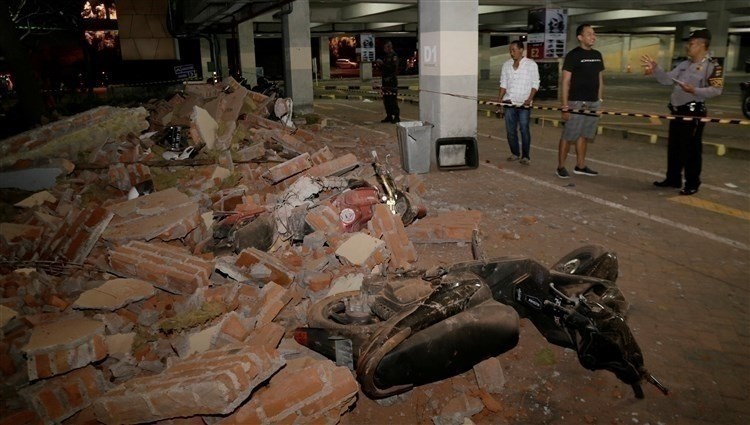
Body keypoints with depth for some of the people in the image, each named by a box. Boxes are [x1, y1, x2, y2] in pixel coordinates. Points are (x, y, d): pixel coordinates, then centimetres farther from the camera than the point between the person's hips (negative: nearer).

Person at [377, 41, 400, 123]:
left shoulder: (394, 56, -8)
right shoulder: (385, 56, 17)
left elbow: (393, 68, -19)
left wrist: (383, 63, -17)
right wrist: (380, 65, 4)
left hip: (392, 80, -8)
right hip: (385, 80, 8)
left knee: (392, 99, -9)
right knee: (386, 99, 8)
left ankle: (396, 117, -4)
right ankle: (389, 116, 15)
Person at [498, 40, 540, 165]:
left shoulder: (531, 64, 0)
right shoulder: (506, 64, 11)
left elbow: (535, 84, -3)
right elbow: (503, 84, 13)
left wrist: (529, 99, -14)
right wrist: (499, 99, 3)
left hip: (524, 103, -4)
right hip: (509, 102, 4)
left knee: (524, 129, -5)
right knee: (510, 130, 4)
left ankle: (525, 156, 2)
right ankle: (515, 153, 17)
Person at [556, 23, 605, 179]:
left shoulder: (597, 55, 13)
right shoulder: (572, 55, -7)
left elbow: (600, 79, 18)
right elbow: (565, 82, -10)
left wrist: (599, 100, 13)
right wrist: (565, 106, -14)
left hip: (593, 103, 6)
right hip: (577, 102, -6)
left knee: (584, 136, 12)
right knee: (568, 136, -4)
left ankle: (580, 166, 20)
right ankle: (561, 167, 5)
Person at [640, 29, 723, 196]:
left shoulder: (712, 66, -10)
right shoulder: (684, 64, 14)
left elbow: (716, 89, -18)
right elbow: (667, 79, 10)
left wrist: (694, 91, -28)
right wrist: (655, 68, -2)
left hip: (693, 112, -8)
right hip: (677, 110, 8)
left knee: (691, 149, -2)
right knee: (673, 147, 14)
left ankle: (692, 184, 7)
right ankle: (673, 179, 26)